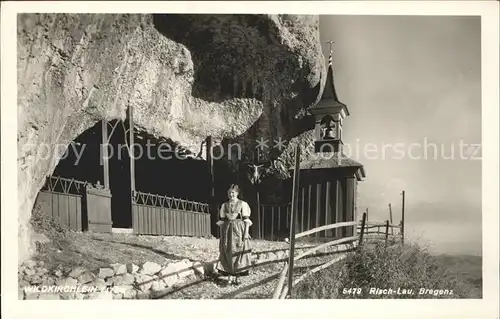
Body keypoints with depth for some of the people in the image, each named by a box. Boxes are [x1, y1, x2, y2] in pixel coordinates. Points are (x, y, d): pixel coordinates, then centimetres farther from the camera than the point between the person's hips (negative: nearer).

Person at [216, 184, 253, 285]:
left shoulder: (243, 204, 0)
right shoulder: (224, 205, 9)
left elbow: (246, 221, -3)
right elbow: (222, 221, 9)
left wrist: (246, 235, -11)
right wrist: (221, 236, 4)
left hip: (239, 231, -2)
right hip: (227, 231, 3)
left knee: (238, 253, -1)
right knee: (227, 253, 0)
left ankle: (237, 276, 9)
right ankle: (229, 276, 9)